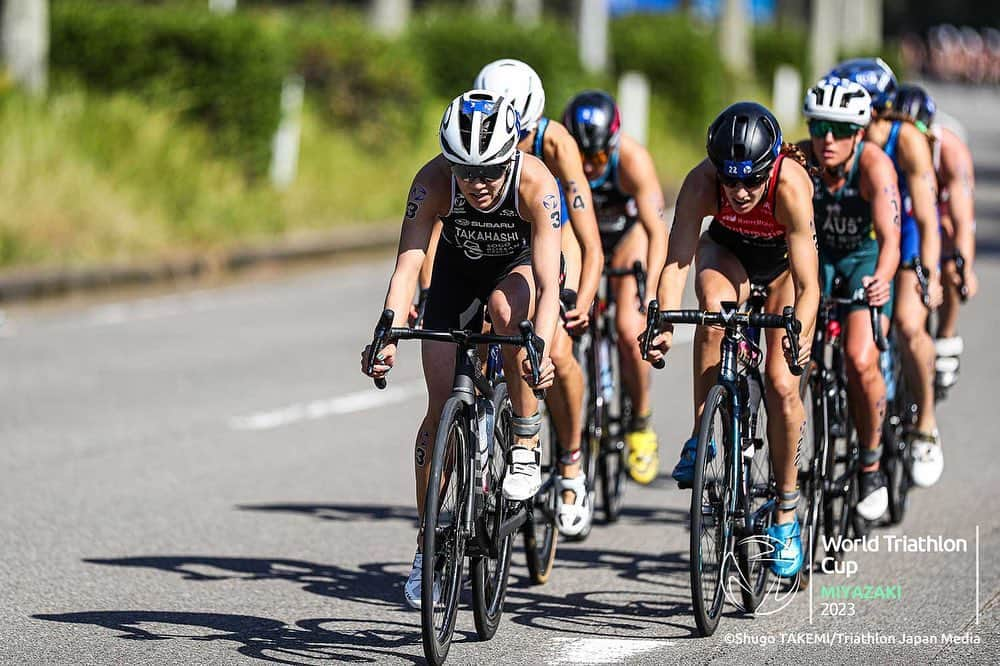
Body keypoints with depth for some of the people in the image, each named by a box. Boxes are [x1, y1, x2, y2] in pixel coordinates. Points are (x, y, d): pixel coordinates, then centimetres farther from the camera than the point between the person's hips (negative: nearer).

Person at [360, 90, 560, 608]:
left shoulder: (535, 184, -36)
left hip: (518, 264, -1)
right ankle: (427, 544, 6)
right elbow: (406, 267, -37)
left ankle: (526, 446, -19)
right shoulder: (434, 182, -33)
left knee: (507, 309, -38)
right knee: (441, 407, -6)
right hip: (457, 268, 2)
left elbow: (548, 284, -41)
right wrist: (388, 338, -53)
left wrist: (540, 349, -58)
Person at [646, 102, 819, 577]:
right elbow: (676, 260, -37)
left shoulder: (791, 185, -39)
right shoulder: (702, 182, -34)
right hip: (727, 252, 1)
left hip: (783, 261, -1)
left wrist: (800, 336, -58)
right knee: (713, 306, -34)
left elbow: (807, 286, -41)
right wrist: (663, 324, -53)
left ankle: (786, 516, 6)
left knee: (782, 385, -12)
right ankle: (700, 439, -21)